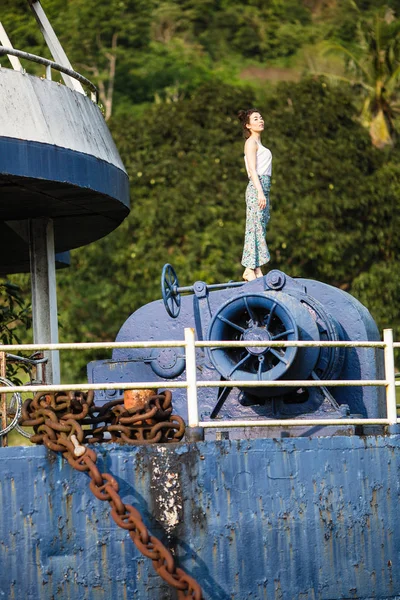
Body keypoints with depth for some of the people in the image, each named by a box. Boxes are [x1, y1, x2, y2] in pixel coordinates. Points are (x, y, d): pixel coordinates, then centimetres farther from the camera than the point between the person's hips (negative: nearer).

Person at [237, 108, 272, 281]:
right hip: (256, 188, -9)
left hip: (263, 188, 9)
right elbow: (252, 169, -14)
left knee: (260, 228, 6)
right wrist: (260, 192, -23)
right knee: (255, 227, -11)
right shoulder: (251, 142, -5)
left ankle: (257, 269, 5)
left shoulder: (258, 144, 22)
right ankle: (249, 270, -13)